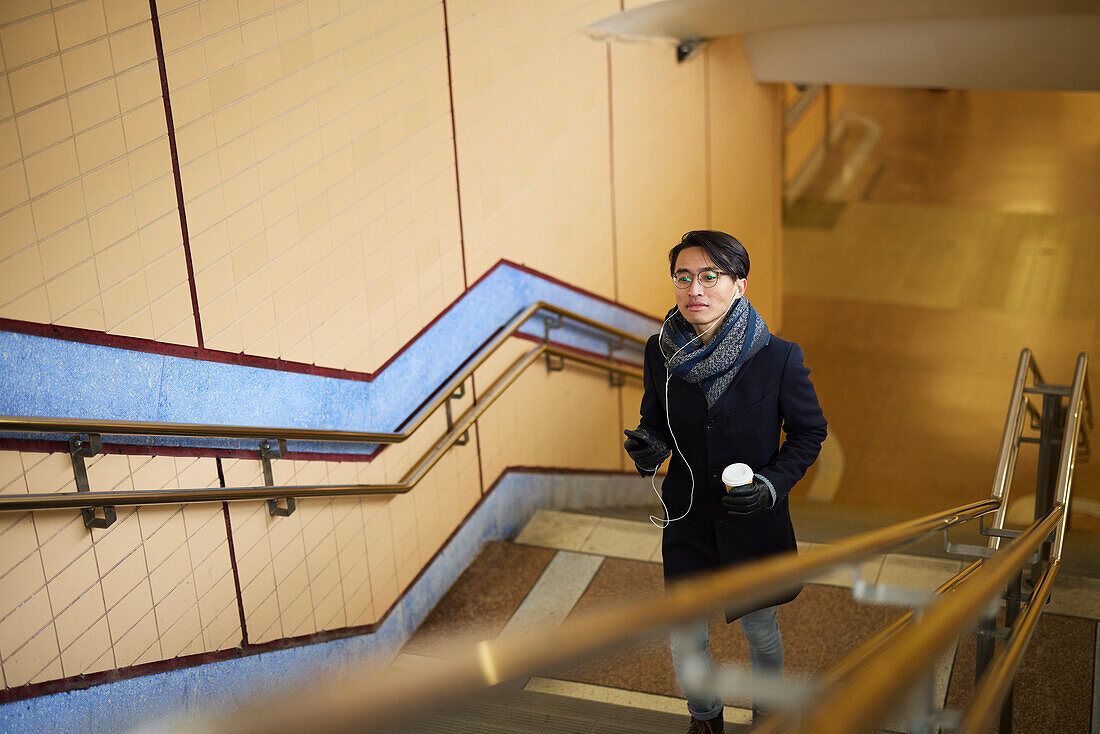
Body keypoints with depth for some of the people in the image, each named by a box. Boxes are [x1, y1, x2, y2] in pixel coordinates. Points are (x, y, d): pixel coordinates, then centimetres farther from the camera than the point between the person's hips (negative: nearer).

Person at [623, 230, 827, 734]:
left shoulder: (778, 358, -19)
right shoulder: (661, 352, -11)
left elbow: (809, 432, -5)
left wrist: (774, 482, -19)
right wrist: (649, 449, -19)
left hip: (756, 520, -1)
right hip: (687, 519, 2)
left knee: (760, 633, 20)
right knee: (685, 641, 10)